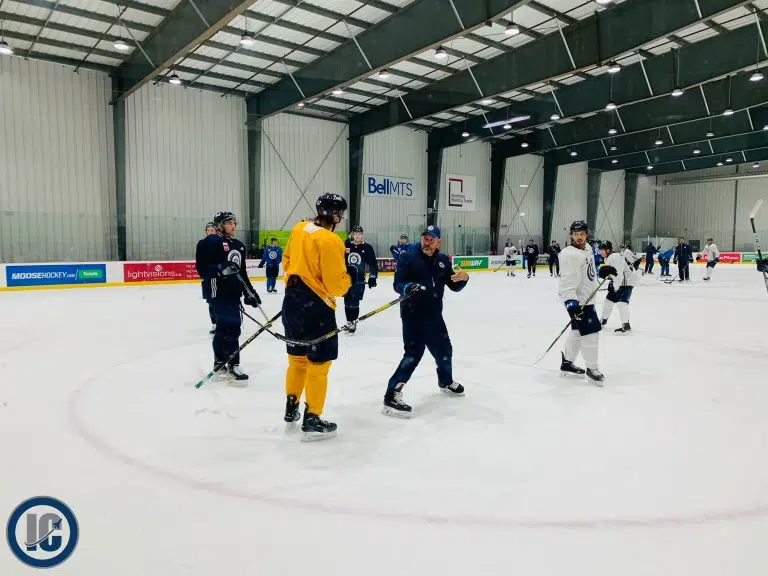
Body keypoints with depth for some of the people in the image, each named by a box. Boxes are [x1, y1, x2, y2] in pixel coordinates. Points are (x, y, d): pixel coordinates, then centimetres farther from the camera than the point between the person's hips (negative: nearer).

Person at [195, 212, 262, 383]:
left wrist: (249, 292, 16)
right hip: (219, 292, -8)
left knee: (223, 328, 15)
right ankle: (233, 366, -6)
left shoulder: (239, 245, 17)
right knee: (231, 327, -12)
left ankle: (220, 363, 26)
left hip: (233, 292, 8)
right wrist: (221, 269, -29)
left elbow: (242, 272, 21)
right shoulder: (211, 242, -8)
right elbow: (202, 269, -15)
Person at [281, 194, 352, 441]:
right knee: (318, 364, 4)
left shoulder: (299, 229, 6)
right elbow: (335, 285, -17)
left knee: (297, 358, 22)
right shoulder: (331, 241, -18)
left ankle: (291, 408, 36)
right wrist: (350, 277, 1)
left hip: (292, 301, 8)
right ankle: (312, 420, 11)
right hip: (316, 307, -8)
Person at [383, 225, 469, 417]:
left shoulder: (443, 260, 7)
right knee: (414, 352, -16)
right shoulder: (408, 257, -10)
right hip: (413, 313, -6)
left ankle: (446, 381, 46)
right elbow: (398, 283, -13)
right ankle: (392, 396, -13)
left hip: (434, 314, 7)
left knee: (444, 349, 18)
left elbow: (454, 286, 9)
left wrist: (463, 278, -12)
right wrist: (408, 287, -35)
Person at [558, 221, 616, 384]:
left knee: (578, 331, 18)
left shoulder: (587, 248, 7)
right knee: (590, 331, -8)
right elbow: (568, 281, -29)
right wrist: (571, 302, -36)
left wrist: (602, 271, 13)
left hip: (586, 297, 10)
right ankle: (592, 369, 5)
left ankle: (567, 362, 32)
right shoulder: (570, 254, -22)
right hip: (576, 299, -10)